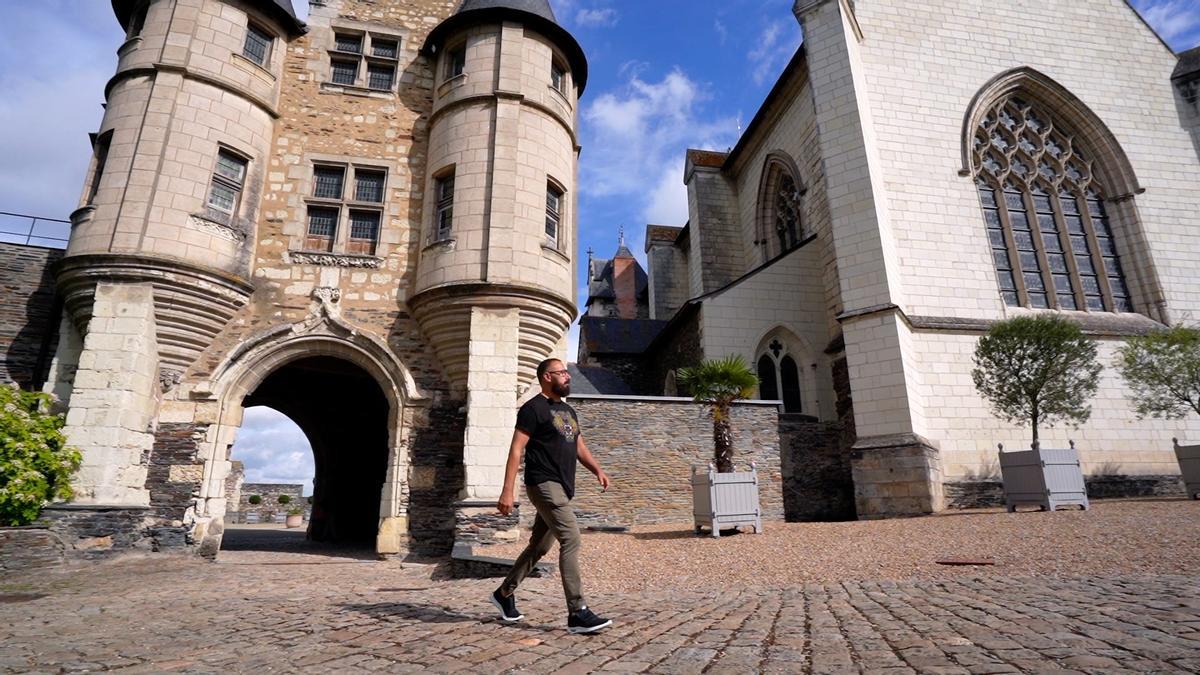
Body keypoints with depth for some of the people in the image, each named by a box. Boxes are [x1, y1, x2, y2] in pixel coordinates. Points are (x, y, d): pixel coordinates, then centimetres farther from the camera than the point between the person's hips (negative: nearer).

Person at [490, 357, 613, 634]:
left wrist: (597, 470, 1)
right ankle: (577, 613, -11)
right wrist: (508, 490, -18)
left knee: (540, 546, 15)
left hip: (562, 488, 9)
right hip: (545, 485, -9)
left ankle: (504, 593, 32)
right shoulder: (533, 408, -8)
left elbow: (579, 446, 20)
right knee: (571, 539, -16)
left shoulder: (568, 411, 18)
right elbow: (516, 449, -12)